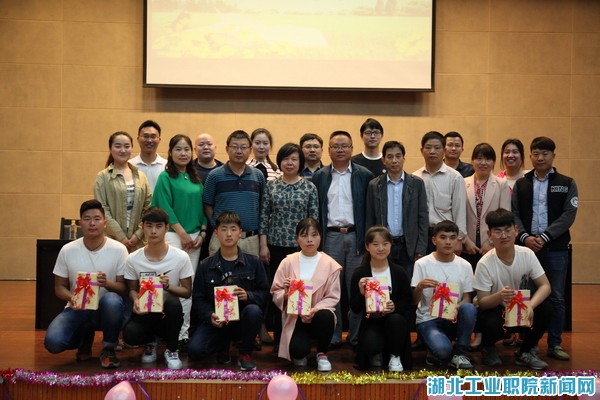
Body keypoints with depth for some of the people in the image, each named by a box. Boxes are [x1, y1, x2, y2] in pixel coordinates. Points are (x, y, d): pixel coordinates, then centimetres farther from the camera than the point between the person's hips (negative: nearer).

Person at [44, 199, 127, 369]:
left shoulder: (118, 249, -9)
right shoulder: (67, 250, -5)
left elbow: (124, 288, -5)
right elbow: (59, 287, 4)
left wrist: (107, 283, -28)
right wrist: (71, 298, -20)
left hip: (106, 309, -2)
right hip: (77, 309, 2)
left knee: (112, 300, -38)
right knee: (53, 342, -25)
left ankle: (108, 348, -9)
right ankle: (85, 337, 14)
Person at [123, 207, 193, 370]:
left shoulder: (181, 257, -11)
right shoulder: (133, 259, -6)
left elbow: (187, 292, -2)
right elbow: (132, 289, 7)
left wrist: (168, 285, -22)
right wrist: (136, 300, -17)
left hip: (169, 313, -1)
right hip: (145, 313, 1)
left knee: (173, 302, -37)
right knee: (129, 334, -32)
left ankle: (172, 350, -8)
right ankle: (151, 341, 11)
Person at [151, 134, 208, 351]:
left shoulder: (196, 179, 14)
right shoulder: (166, 177, -2)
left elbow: (202, 208, 15)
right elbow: (166, 208, -9)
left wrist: (202, 233, 2)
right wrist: (183, 234, -12)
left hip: (195, 237, 6)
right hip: (174, 235, -5)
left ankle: (185, 331, 13)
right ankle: (178, 334, -7)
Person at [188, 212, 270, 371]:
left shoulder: (253, 262, 3)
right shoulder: (205, 266, 5)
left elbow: (265, 294, 2)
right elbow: (198, 298, 2)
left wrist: (249, 296, -19)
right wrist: (210, 316, -17)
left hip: (242, 321, -1)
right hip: (216, 320, 1)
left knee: (253, 310, -36)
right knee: (194, 351, -24)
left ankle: (246, 353, -7)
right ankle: (223, 344, 14)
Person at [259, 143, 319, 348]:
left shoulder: (309, 187, 1)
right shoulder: (271, 186, 4)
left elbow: (314, 219, 2)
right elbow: (263, 217, 3)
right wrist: (263, 245, -2)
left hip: (301, 247, -1)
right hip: (276, 246, 1)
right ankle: (278, 337, 15)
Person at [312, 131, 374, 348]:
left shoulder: (364, 175, 4)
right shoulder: (319, 177, 8)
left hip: (356, 236, -1)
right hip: (330, 237, 1)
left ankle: (357, 335, 13)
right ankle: (332, 336, 14)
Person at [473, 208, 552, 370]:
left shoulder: (527, 254, -14)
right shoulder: (484, 264, -23)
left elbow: (545, 286, -13)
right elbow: (482, 302, -19)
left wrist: (530, 306, -33)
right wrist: (500, 296, -42)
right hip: (495, 311, -4)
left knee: (545, 309, -24)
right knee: (493, 325, -36)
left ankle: (525, 352, 0)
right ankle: (487, 347, 4)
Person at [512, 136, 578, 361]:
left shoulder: (567, 184, 5)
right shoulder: (520, 184, 10)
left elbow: (569, 215, -5)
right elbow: (514, 214, 3)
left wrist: (544, 237, -15)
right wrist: (525, 237, -14)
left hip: (556, 249, -1)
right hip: (527, 247, 1)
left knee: (556, 298, 4)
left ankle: (555, 344, 13)